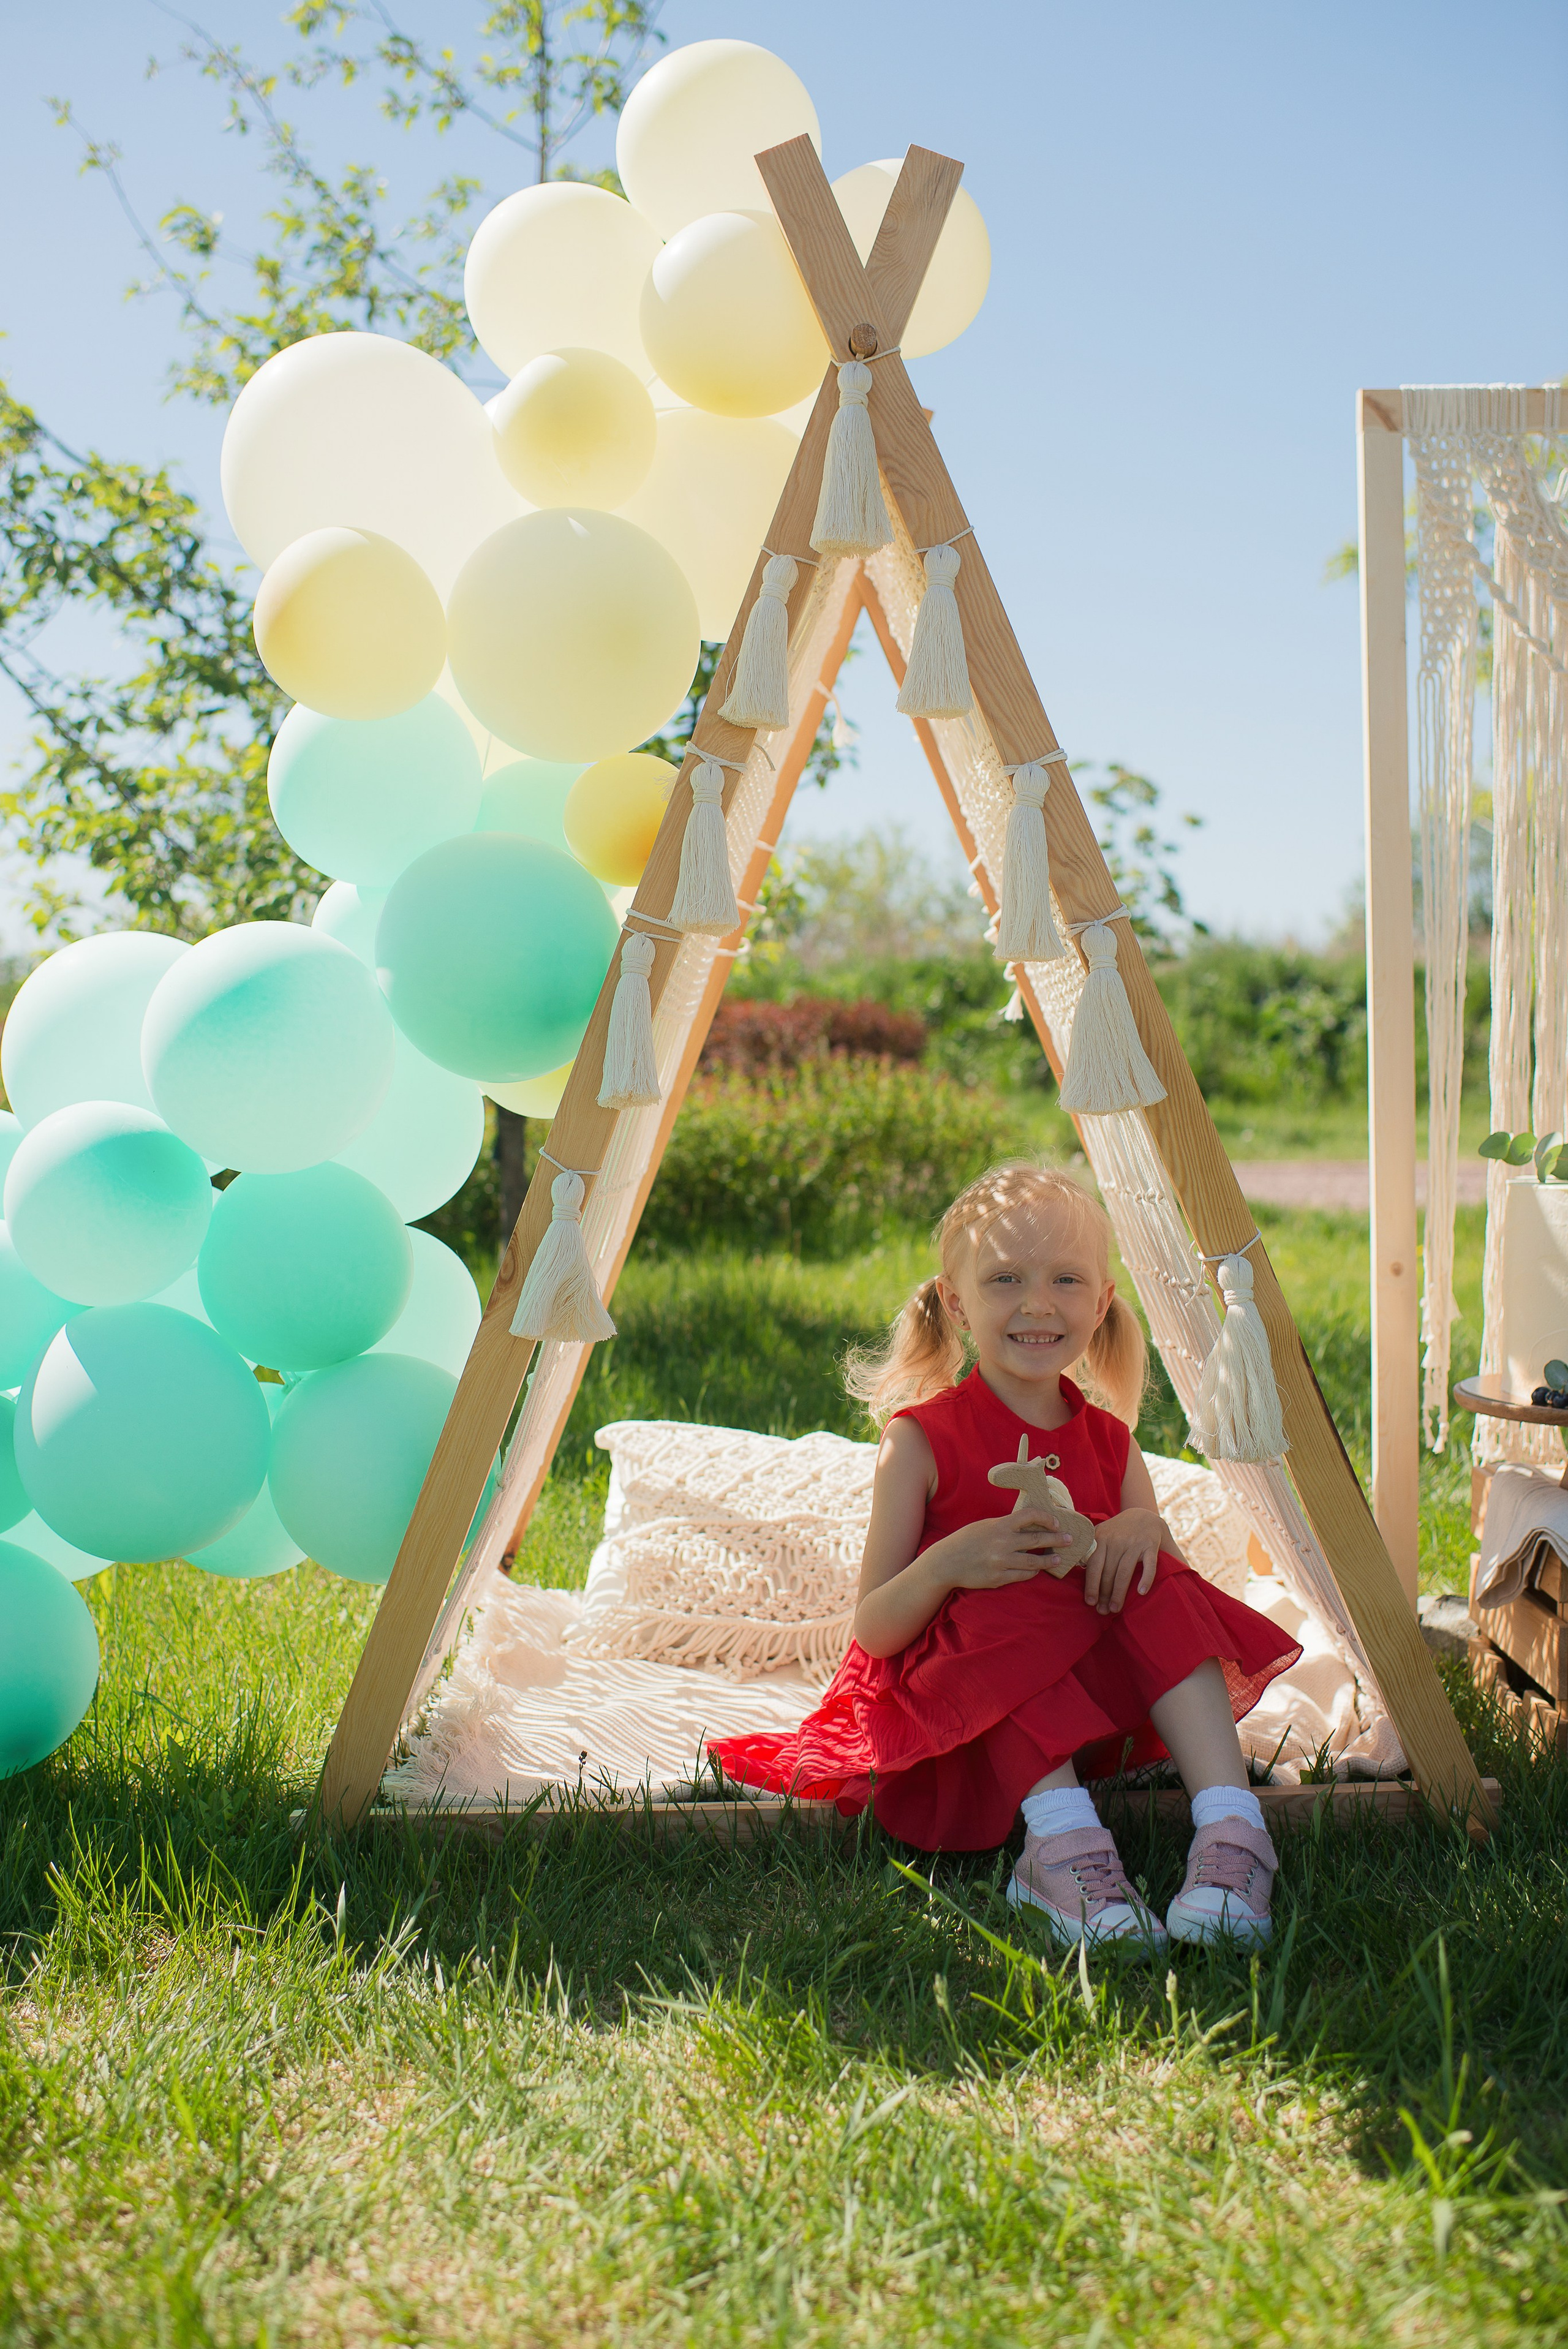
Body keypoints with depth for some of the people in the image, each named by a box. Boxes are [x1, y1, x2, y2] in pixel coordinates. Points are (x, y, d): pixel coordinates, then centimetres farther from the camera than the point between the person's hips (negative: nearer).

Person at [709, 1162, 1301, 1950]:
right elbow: (871, 1631, -7)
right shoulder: (920, 1442, -3)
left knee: (1160, 1588, -21)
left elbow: (1166, 1582, 6)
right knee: (1011, 1608, -33)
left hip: (1093, 1702, 4)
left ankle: (1231, 1828, -32)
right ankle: (1065, 1846, -43)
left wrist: (1144, 1531, -16)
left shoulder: (1109, 1442, 9)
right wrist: (949, 1563, -28)